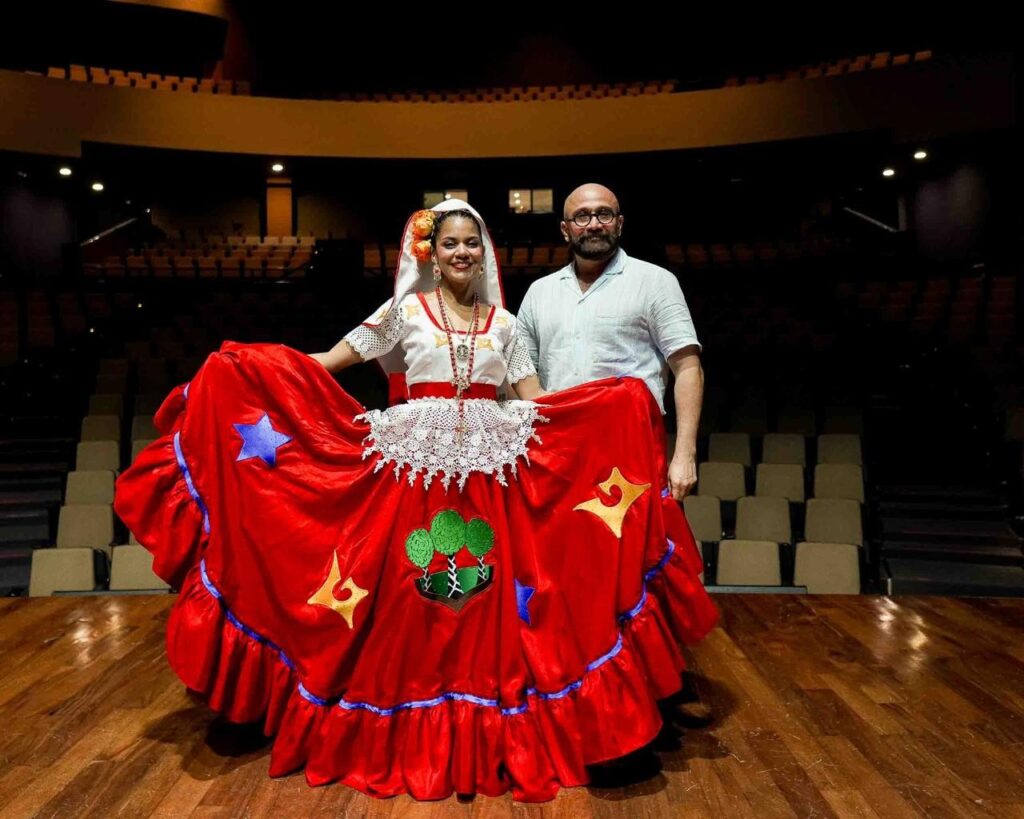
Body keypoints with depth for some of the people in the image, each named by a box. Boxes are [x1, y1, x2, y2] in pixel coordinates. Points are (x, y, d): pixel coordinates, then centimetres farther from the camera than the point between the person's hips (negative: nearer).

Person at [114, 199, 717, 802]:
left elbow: (536, 403, 10)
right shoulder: (405, 311, 6)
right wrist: (243, 363, -3)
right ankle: (414, 733, 19)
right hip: (417, 467, -2)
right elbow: (325, 364, 5)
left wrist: (617, 401, 1)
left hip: (490, 470, 2)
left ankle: (489, 730, 19)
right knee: (411, 600, 0)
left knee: (488, 602, 2)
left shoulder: (504, 321, 13)